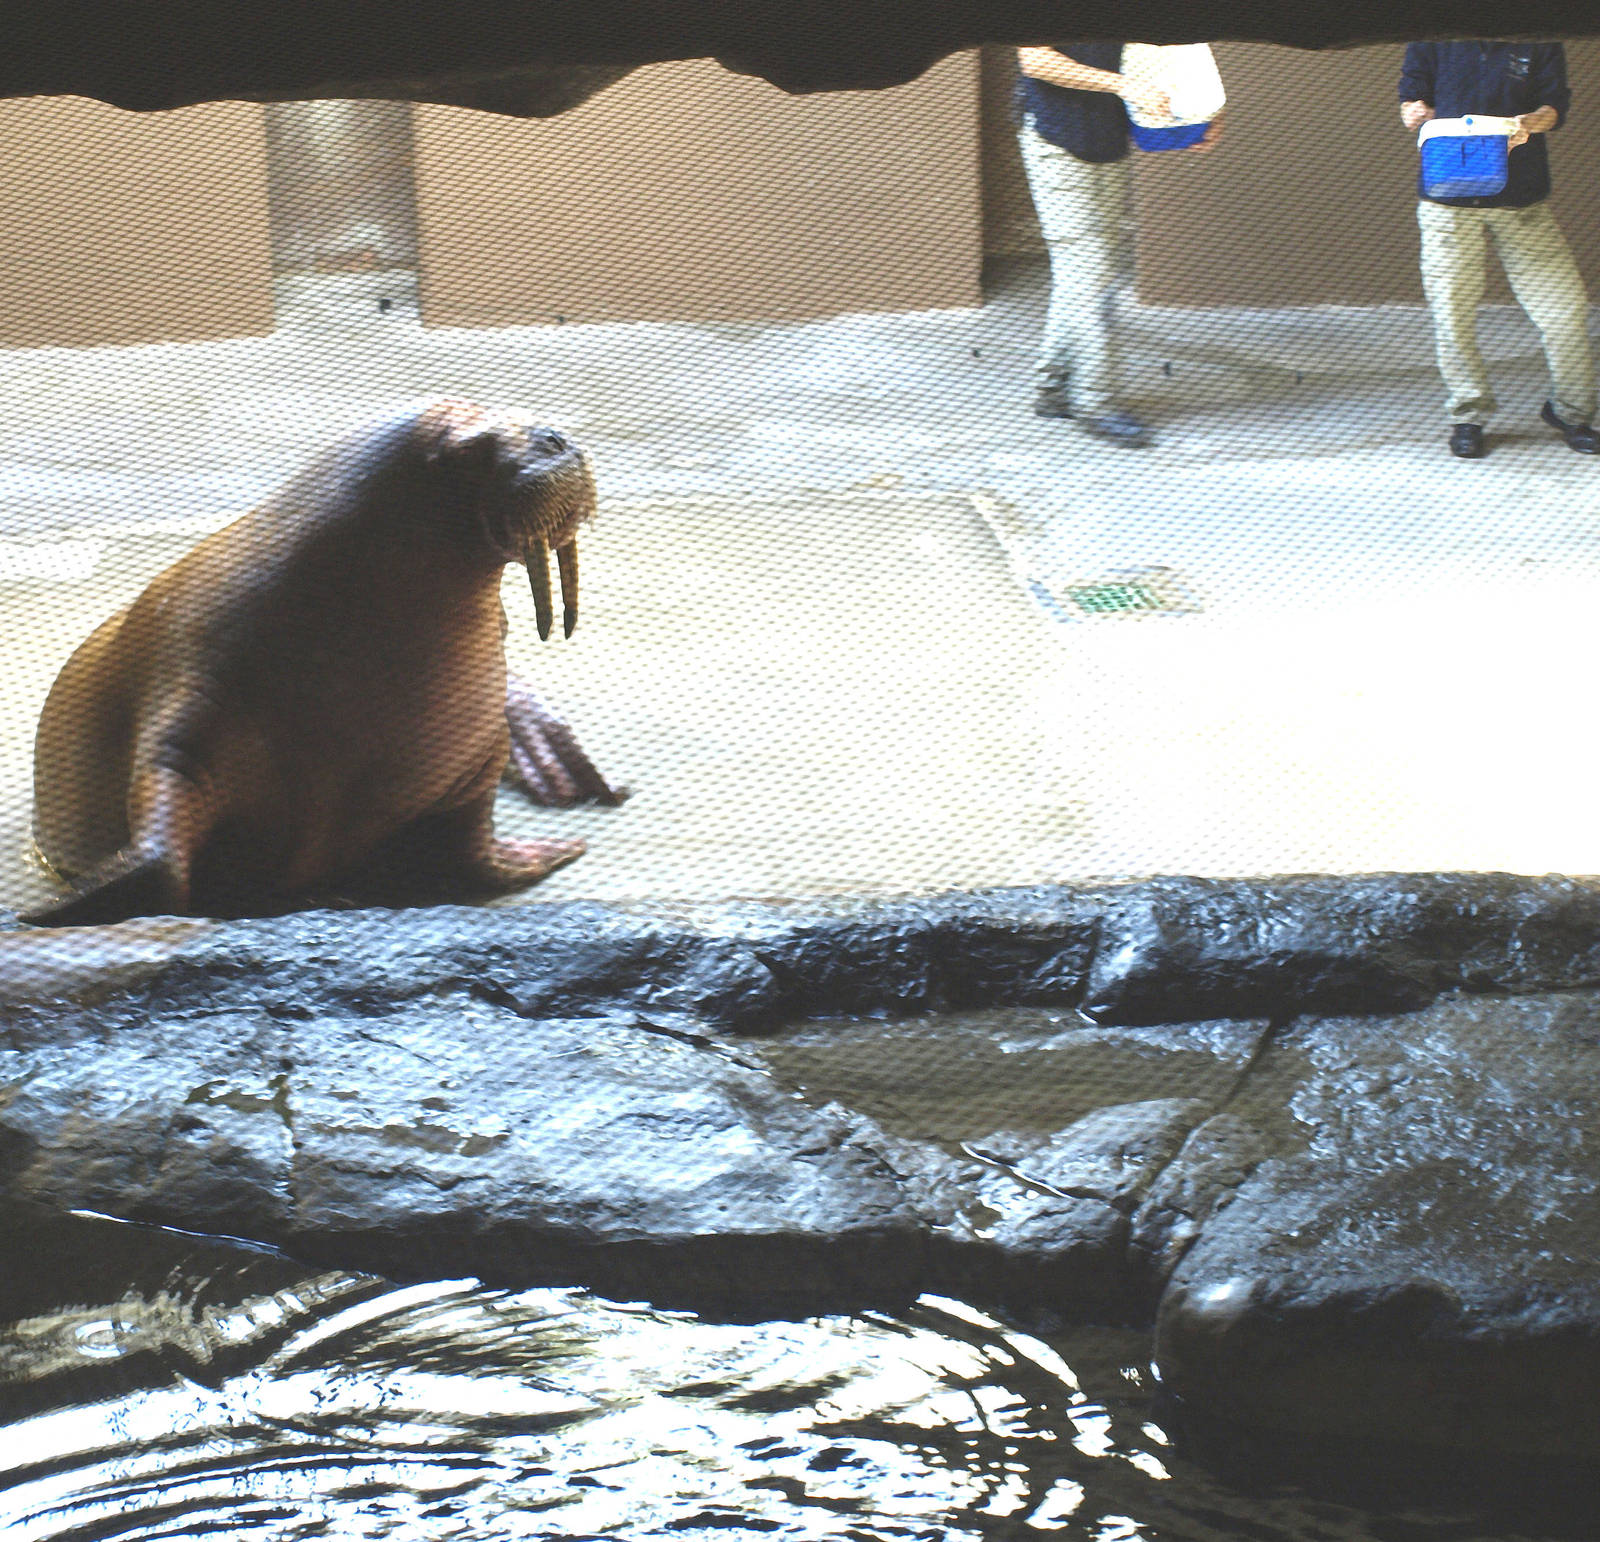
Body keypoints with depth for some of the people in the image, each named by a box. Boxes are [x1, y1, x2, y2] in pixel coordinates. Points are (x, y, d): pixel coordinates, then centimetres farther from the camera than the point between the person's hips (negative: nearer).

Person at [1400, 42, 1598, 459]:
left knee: (1563, 306, -2)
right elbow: (1410, 101, 8)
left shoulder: (1539, 39, 3)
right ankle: (1468, 416, 19)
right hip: (1447, 198, 0)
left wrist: (1530, 123, -21)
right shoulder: (1433, 36, 4)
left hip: (1522, 197, 0)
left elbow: (1555, 106, 1)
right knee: (1452, 312, 2)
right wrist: (1419, 112, -17)